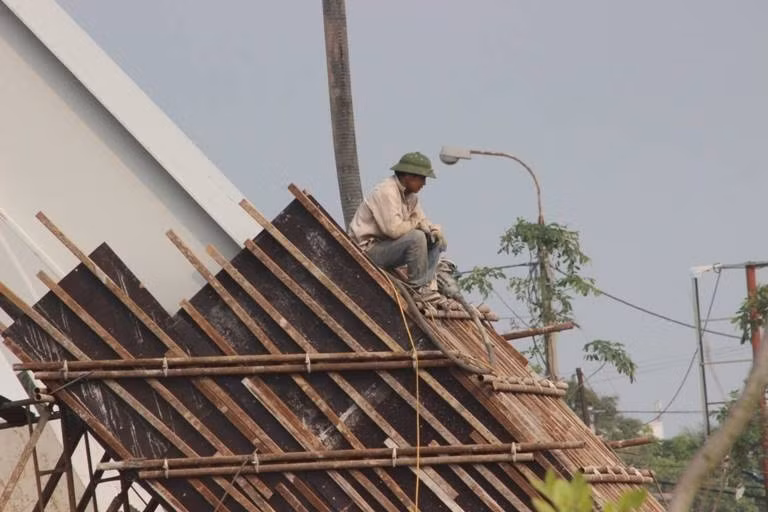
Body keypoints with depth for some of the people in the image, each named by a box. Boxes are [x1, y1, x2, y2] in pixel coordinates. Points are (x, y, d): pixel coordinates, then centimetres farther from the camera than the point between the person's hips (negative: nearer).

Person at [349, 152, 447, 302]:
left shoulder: (410, 195, 9)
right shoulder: (386, 192, -21)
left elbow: (421, 220, 15)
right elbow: (394, 229, -31)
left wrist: (434, 228, -10)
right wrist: (416, 223, -12)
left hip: (386, 247, 10)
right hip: (369, 249, -10)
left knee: (435, 240, 4)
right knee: (416, 237, -28)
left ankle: (427, 286, -6)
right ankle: (417, 288, -19)